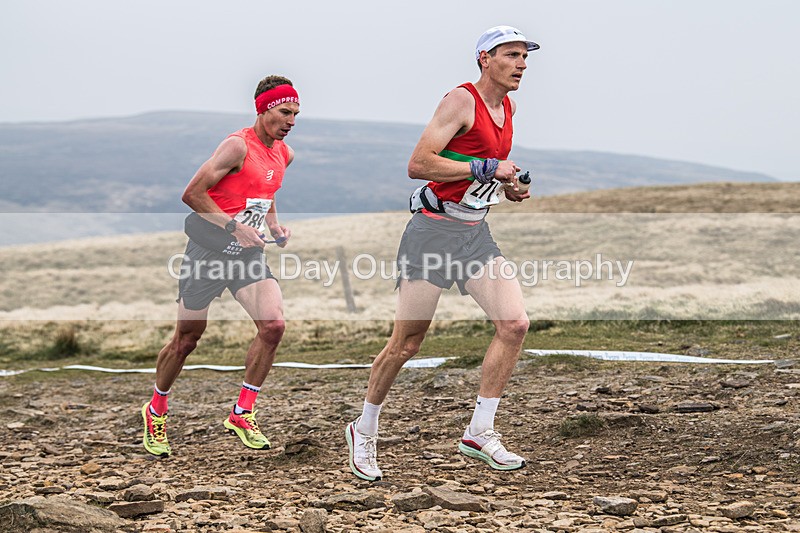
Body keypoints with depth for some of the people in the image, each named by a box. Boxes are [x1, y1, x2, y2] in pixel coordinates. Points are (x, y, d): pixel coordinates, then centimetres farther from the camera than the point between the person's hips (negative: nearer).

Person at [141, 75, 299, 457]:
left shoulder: (284, 154, 8)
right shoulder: (238, 146, -17)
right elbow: (192, 194, -19)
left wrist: (274, 225, 9)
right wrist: (234, 227, -23)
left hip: (248, 253, 6)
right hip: (209, 250, -6)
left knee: (273, 326, -14)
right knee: (187, 339, 5)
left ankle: (242, 414, -1)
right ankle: (156, 411, 30)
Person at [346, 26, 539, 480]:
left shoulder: (508, 106, 13)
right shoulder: (461, 101, -12)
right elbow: (419, 164, -21)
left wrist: (508, 186, 11)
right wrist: (487, 168, -20)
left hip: (476, 233, 8)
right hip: (434, 230, -7)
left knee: (515, 324, -9)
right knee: (406, 344, -2)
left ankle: (479, 433, -1)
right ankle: (364, 431, 18)